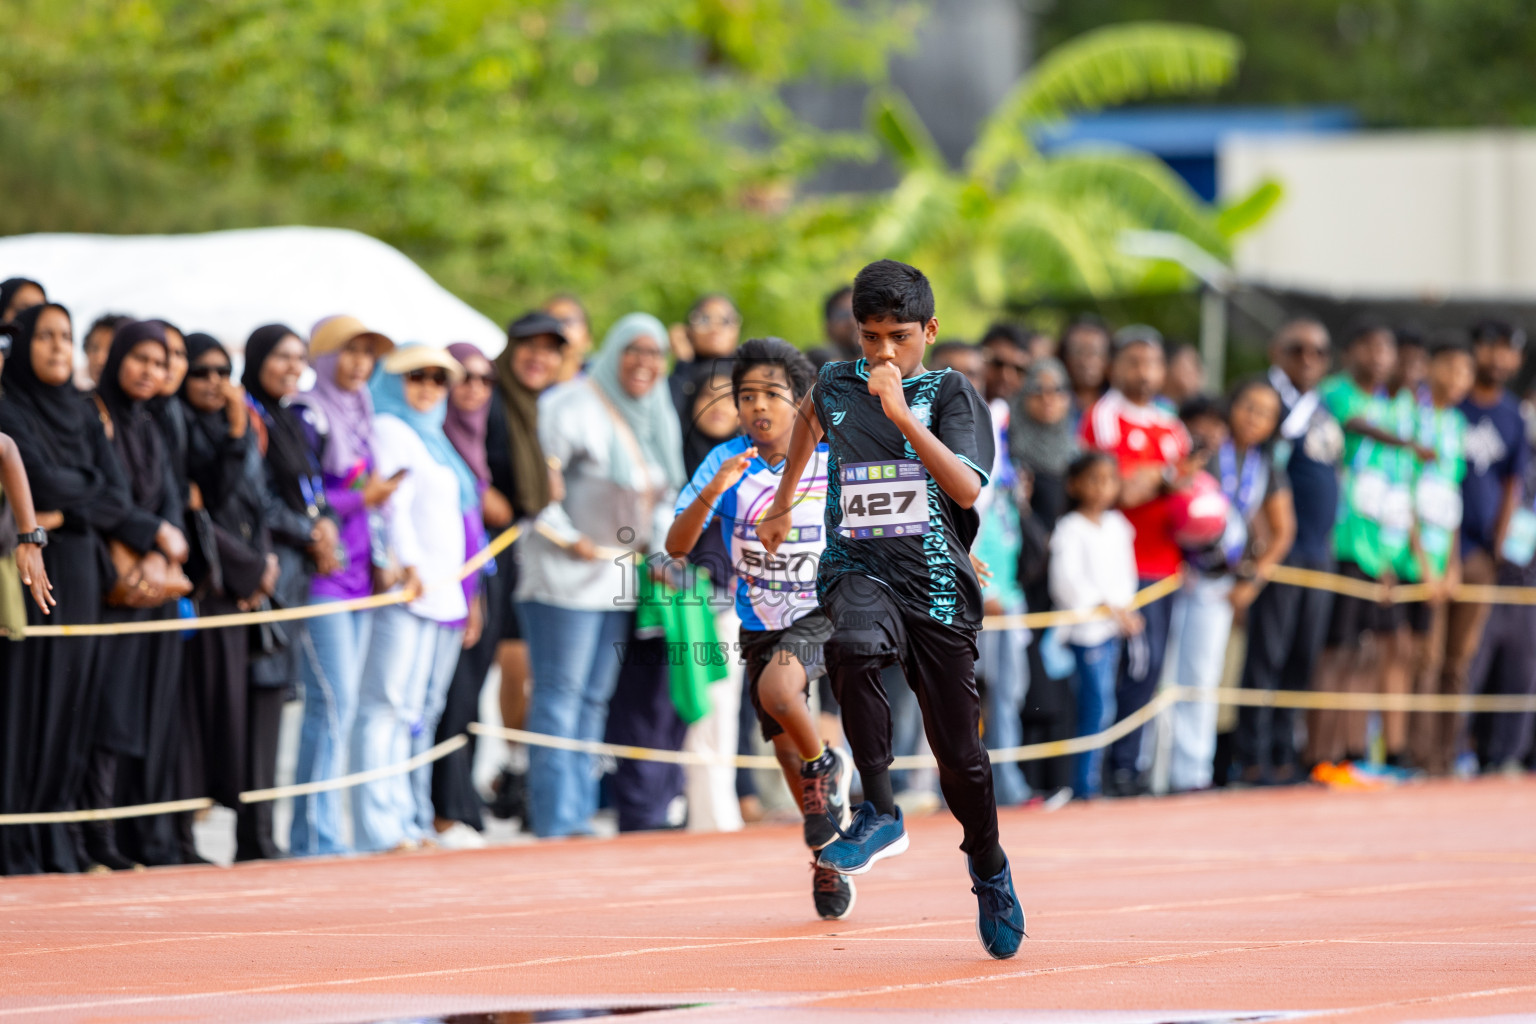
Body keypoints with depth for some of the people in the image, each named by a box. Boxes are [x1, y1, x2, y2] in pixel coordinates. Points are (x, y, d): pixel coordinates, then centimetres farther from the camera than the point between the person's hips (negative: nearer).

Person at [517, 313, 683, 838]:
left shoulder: (658, 417, 13)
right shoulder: (573, 406, -12)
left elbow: (663, 493, 24)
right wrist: (569, 539, -15)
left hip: (619, 578, 8)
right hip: (565, 577, -8)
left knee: (593, 699, 11)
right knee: (560, 695, -7)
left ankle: (581, 814, 15)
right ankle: (557, 821, -7)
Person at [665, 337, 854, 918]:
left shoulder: (832, 461, -10)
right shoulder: (727, 463, -9)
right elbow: (676, 546, -17)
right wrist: (712, 491, -33)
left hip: (821, 614, -3)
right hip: (761, 626, 3)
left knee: (776, 689, -33)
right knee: (785, 749, 10)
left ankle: (826, 768, -4)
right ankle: (828, 857, 31)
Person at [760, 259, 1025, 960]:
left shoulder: (949, 394, -2)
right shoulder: (836, 384, 7)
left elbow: (967, 487, -17)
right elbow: (810, 421, 33)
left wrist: (902, 415, -24)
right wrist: (783, 506, 41)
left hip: (935, 583, -1)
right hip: (857, 568, 1)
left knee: (959, 752, 5)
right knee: (855, 647, -37)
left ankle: (990, 870, 33)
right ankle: (879, 815, -27)